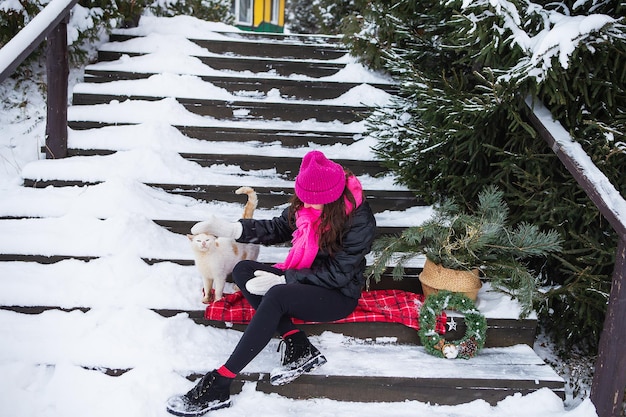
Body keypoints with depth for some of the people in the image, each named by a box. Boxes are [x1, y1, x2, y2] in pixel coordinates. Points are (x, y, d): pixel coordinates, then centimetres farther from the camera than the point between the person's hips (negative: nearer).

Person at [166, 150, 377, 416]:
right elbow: (278, 229, 4)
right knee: (243, 270, -10)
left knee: (276, 296, -35)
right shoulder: (307, 203, -6)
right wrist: (232, 229, -11)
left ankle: (218, 385, -34)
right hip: (304, 280, 8)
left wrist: (282, 280, -25)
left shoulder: (360, 220, -24)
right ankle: (297, 345, -19)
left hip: (339, 296, -8)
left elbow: (337, 275, -22)